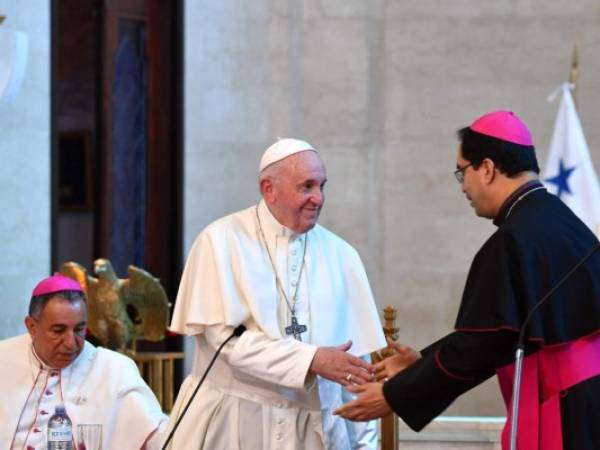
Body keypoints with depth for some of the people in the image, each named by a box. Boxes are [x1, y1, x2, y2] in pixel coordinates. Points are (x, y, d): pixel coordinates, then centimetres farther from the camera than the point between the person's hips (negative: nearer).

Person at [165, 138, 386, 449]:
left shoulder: (340, 256, 4)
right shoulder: (222, 242, -4)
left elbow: (357, 360, 5)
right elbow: (224, 335, -13)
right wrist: (311, 359, -19)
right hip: (233, 424, -3)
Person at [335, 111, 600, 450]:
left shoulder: (513, 242, -17)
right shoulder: (561, 219, 10)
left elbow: (477, 345, -14)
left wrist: (394, 396, -4)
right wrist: (423, 361, 21)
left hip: (558, 421, -8)